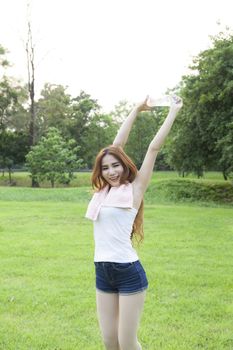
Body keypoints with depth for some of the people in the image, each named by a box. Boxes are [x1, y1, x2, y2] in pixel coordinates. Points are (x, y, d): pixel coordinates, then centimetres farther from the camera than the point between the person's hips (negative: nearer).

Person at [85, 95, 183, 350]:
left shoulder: (134, 189, -3)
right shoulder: (103, 191, 9)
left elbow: (154, 148, -2)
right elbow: (117, 144, 11)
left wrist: (173, 111, 3)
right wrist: (136, 110, 18)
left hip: (128, 272, -5)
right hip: (102, 273, 5)